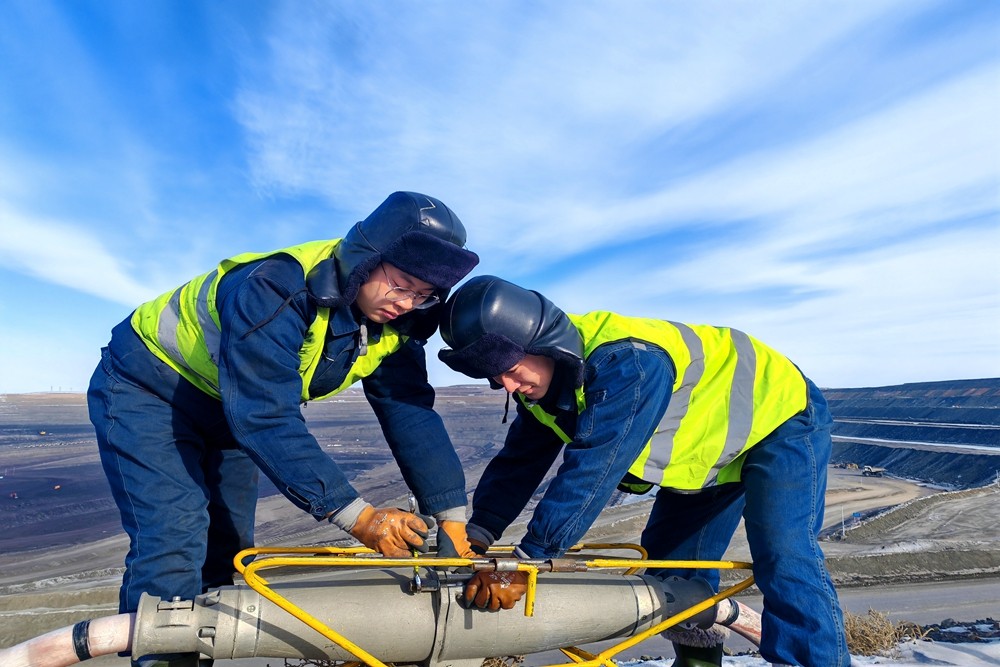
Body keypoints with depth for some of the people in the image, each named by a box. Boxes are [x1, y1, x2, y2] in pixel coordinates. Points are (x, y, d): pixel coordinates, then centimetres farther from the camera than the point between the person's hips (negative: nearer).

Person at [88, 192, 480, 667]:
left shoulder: (395, 325, -15)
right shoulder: (276, 289, -38)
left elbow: (411, 414, -15)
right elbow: (266, 417, -42)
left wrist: (452, 519, -19)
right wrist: (355, 514, -42)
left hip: (227, 408, 7)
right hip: (147, 390, -6)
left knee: (228, 547, 9)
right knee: (174, 543, -19)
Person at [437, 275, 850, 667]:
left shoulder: (627, 362, -41)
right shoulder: (544, 381, -12)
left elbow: (591, 471, -45)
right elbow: (518, 462, -10)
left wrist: (527, 560, -44)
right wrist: (477, 535, -21)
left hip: (782, 416, -8)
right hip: (709, 447, 8)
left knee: (783, 561, -20)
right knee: (668, 562, 8)